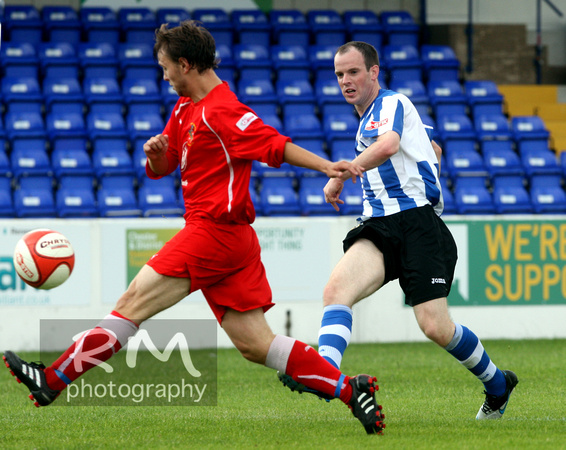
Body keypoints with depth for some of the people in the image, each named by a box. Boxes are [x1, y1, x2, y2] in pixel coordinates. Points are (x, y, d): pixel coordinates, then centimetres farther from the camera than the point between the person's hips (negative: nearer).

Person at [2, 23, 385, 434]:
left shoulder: (221, 112, -12)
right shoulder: (184, 110, 19)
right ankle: (350, 389, -2)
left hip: (214, 232, -10)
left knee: (131, 305, -4)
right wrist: (156, 151, 1)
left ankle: (52, 380, 1)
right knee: (256, 347, 4)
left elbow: (276, 146, -16)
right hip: (233, 241, 10)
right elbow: (160, 169, 24)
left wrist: (326, 166, -26)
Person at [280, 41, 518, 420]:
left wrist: (340, 174, -20)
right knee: (336, 289, -23)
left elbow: (388, 145, -28)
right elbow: (432, 149, 38)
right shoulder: (366, 121, 24)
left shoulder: (392, 103, -3)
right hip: (379, 226, 8)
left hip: (417, 222, -8)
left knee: (435, 327, -13)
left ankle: (497, 385, 12)